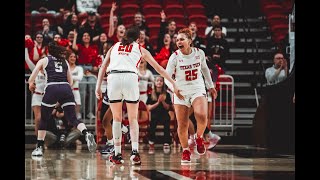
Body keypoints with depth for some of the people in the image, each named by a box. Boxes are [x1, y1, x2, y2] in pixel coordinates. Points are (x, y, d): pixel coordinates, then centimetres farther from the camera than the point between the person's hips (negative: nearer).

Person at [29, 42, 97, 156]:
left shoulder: (44, 60, 17)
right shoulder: (65, 62, 25)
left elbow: (31, 79, 13)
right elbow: (70, 82, 19)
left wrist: (31, 85, 34)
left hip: (52, 88, -2)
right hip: (66, 89, 2)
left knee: (43, 119, 15)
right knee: (73, 119, -2)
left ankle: (39, 148, 17)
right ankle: (87, 134, -29)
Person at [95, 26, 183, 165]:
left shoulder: (114, 47, 27)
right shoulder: (140, 49, 22)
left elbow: (103, 67, 19)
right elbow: (158, 68, 23)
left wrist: (98, 86, 16)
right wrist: (173, 83, 27)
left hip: (113, 78, 1)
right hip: (130, 78, -1)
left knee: (117, 118, 14)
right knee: (133, 118, 10)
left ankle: (117, 154, 13)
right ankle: (135, 151, -7)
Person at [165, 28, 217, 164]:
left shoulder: (199, 53, -4)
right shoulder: (175, 57, -10)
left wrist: (210, 86, 22)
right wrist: (173, 87, -29)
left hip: (198, 90, 0)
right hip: (180, 91, 0)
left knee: (202, 115, -26)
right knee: (182, 125, -1)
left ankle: (199, 137, 3)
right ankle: (185, 151, 19)